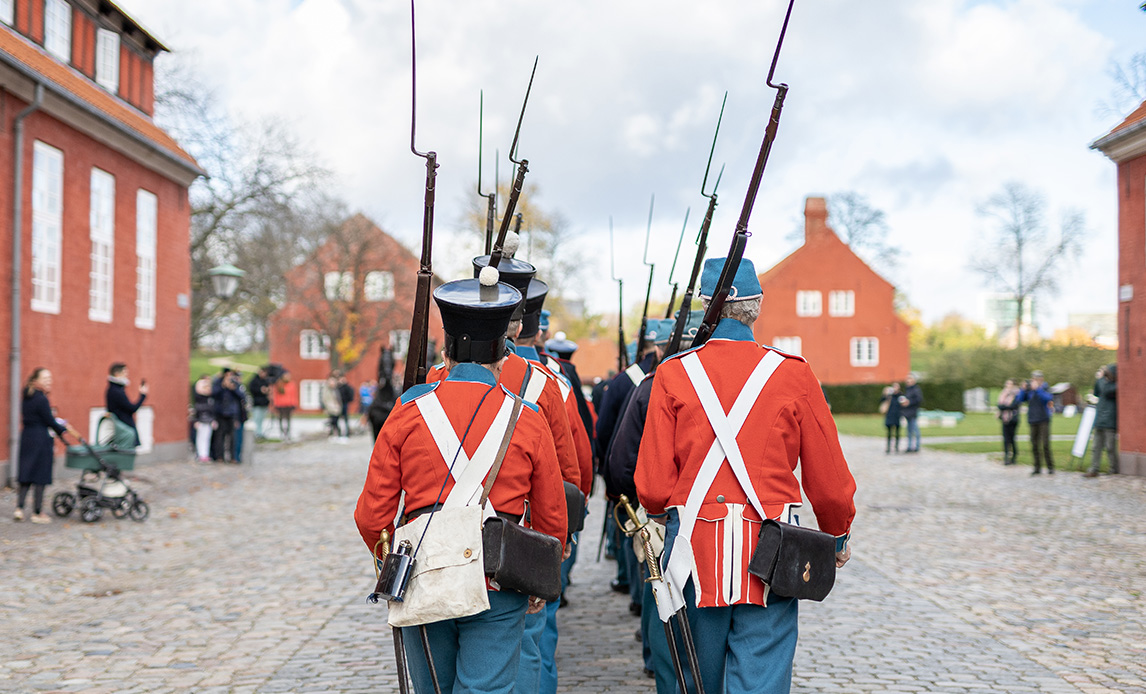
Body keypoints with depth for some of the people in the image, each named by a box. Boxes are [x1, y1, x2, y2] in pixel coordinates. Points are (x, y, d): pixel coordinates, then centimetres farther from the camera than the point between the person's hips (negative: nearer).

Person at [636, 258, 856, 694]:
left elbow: (652, 485, -4)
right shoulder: (792, 374, -1)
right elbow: (829, 481, 3)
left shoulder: (673, 374, -2)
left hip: (696, 546, 1)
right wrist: (839, 536, 22)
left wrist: (659, 517, 19)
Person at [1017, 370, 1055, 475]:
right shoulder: (1029, 390, 8)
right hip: (1032, 420, 4)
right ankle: (1037, 467, 11)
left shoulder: (1045, 389, -2)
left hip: (1043, 420, -4)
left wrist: (1037, 389, -26)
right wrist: (1023, 389, -12)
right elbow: (1020, 399, 3)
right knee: (1035, 445, 5)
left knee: (1045, 444, -10)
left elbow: (1049, 398, -21)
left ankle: (1050, 467, -2)